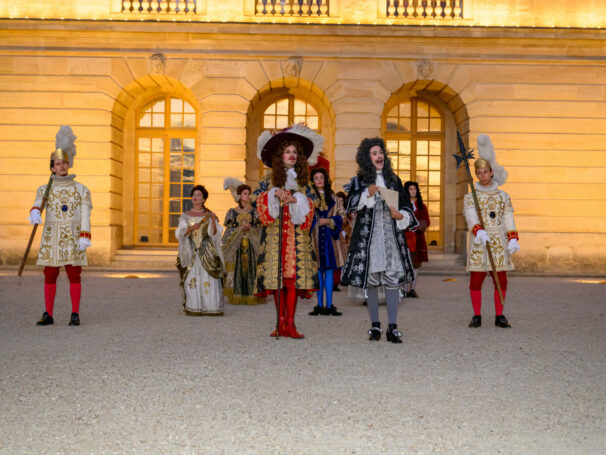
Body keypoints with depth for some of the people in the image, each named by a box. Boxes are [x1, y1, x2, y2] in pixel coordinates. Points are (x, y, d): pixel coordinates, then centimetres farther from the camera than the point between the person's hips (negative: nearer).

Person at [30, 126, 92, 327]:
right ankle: (48, 315, 11)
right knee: (50, 276, 3)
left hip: (73, 238, -1)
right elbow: (37, 205, -10)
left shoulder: (81, 190, 3)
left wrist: (85, 237, -13)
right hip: (51, 238, 1)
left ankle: (75, 315, 4)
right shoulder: (45, 189, 7)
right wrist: (35, 214, -34)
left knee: (74, 275, -1)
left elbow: (85, 215, -3)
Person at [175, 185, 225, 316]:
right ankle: (193, 308, 0)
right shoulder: (185, 215, 10)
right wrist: (191, 228, -16)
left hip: (206, 251, 0)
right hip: (190, 251, 1)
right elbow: (179, 233, 1)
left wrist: (213, 221, -18)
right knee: (191, 279, -5)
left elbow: (215, 234, -1)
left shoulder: (209, 215, 8)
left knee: (208, 279, -7)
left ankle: (210, 307, -1)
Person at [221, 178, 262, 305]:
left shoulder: (254, 212, 9)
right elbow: (229, 229, 2)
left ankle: (250, 296, -1)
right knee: (236, 269, -4)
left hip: (251, 245, 1)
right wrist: (241, 228, -12)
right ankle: (237, 297, 1)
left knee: (250, 268, -5)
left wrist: (250, 228, -12)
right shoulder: (232, 212, 6)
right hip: (236, 245, -1)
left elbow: (259, 228, 6)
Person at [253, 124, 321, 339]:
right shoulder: (269, 180, 9)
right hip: (275, 234, -1)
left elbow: (309, 206, 5)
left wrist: (295, 199, -13)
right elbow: (258, 199, -3)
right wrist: (275, 193, -17)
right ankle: (281, 322, 4)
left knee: (293, 276, -6)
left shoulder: (303, 181, 13)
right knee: (277, 276, -3)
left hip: (297, 234, 1)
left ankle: (290, 323, -4)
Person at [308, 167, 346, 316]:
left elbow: (340, 215, 8)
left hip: (329, 236, 2)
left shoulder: (332, 197, 13)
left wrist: (328, 221, -7)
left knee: (329, 270, 1)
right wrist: (316, 221, -15)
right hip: (315, 236, -2)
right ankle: (319, 305, 4)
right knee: (318, 270, -1)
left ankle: (329, 305, 3)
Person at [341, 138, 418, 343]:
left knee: (393, 278, -6)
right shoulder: (359, 181, 8)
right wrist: (367, 194, -19)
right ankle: (375, 325, 12)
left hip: (392, 234, 1)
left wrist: (400, 215, -7)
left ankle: (392, 327, -3)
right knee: (371, 279, 2)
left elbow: (406, 207, 14)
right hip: (368, 235, -1)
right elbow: (350, 205, -6)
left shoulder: (394, 180, 14)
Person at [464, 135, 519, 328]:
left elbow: (508, 219, 8)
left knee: (501, 280, 1)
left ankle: (499, 316, 11)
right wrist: (479, 232, -29)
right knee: (476, 280, -2)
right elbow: (470, 217, -11)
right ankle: (477, 316, 8)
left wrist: (513, 239, -4)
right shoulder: (470, 197, 4)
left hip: (499, 242, 2)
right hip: (479, 243, -2)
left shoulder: (503, 196, 11)